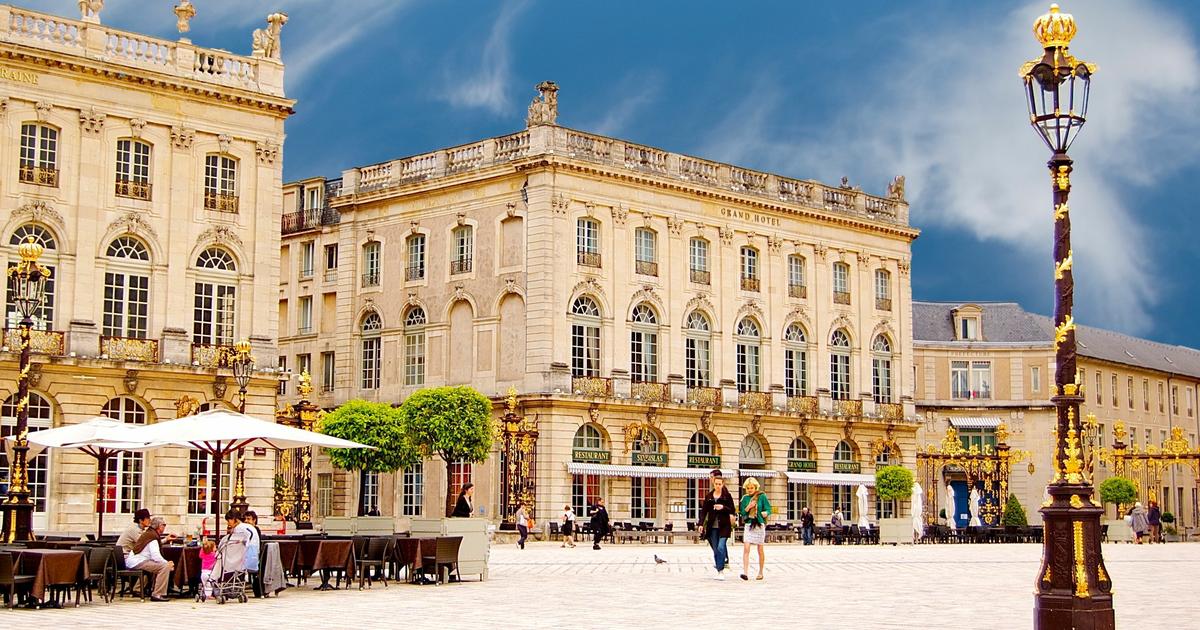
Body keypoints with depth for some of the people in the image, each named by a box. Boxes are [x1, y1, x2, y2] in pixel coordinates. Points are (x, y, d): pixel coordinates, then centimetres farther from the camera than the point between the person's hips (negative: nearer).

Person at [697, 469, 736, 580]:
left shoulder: (727, 496, 1)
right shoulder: (708, 496, 8)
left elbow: (733, 511, 1)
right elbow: (704, 510, 7)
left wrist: (723, 507, -17)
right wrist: (701, 524, -3)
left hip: (724, 526, -3)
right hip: (712, 527, 3)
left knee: (721, 547, -15)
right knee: (716, 550, 6)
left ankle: (720, 571, -11)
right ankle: (720, 571, 14)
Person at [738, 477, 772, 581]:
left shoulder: (762, 497, 0)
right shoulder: (745, 498, 8)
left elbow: (768, 509, -1)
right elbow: (742, 512, 9)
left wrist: (765, 513, -23)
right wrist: (748, 507, -10)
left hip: (759, 525, -2)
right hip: (748, 525, 2)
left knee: (760, 550, 7)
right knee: (746, 548, -13)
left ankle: (760, 572, 20)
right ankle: (745, 572, -18)